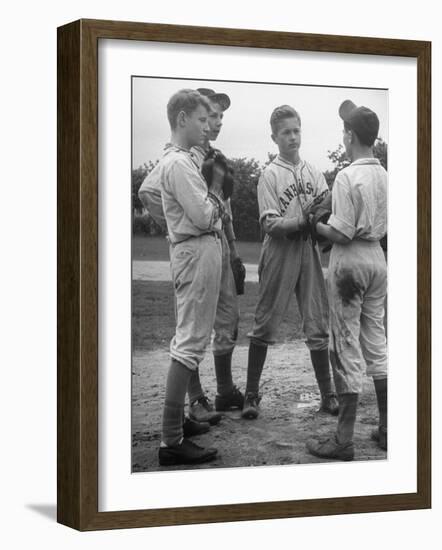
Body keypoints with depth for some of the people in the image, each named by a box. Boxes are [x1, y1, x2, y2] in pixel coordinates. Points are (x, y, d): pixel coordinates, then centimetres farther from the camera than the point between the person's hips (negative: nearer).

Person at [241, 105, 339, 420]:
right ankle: (252, 394, 10)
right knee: (265, 324, 1)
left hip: (309, 252, 4)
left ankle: (327, 394, 13)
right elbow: (270, 223, -11)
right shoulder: (270, 175, -4)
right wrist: (304, 220, -22)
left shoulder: (313, 172, 9)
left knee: (318, 325, 6)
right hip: (279, 254, -4)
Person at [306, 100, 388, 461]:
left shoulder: (348, 177, -17)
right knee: (376, 342, 15)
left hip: (349, 261, -7)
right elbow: (384, 226, 10)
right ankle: (387, 430, 20)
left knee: (347, 347, -2)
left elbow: (342, 233, -18)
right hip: (377, 258, 7)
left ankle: (344, 439, 2)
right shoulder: (385, 176, 5)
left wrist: (314, 225, -3)